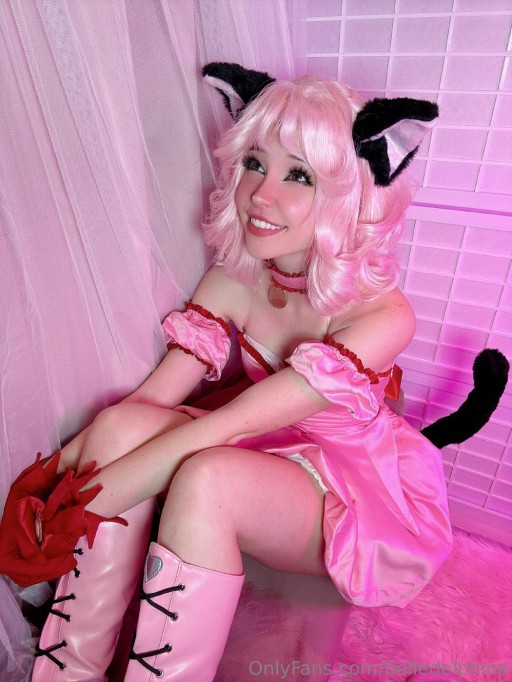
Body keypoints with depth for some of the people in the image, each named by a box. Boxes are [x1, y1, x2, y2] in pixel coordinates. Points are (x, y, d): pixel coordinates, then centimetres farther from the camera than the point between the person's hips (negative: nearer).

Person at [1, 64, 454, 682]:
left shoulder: (381, 316, -26)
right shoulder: (232, 283, -9)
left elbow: (225, 427, -31)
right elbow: (152, 398, -11)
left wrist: (78, 504, -26)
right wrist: (51, 475, -23)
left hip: (363, 499, -4)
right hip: (271, 454, 5)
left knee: (205, 479, -35)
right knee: (121, 427, -23)